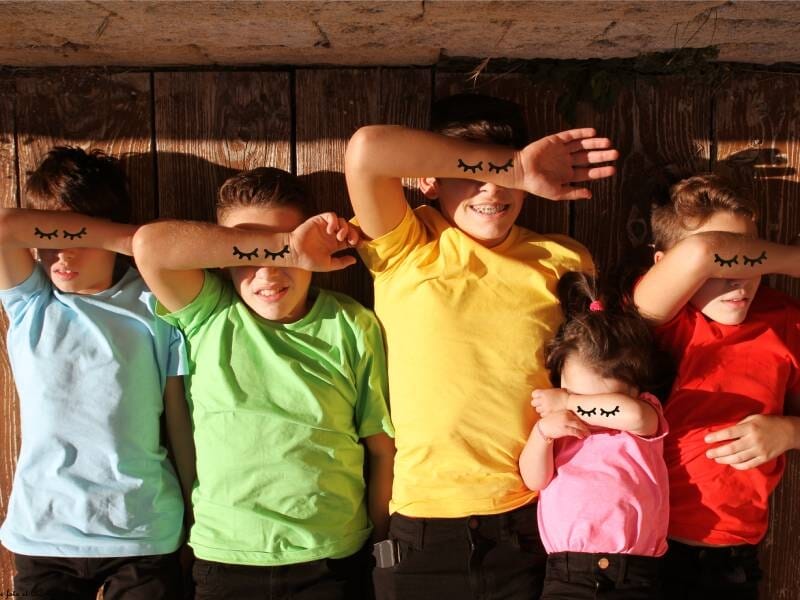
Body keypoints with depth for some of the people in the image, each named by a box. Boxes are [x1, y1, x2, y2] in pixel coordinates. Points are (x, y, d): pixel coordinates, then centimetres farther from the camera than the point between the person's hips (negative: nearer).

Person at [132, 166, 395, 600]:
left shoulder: (352, 327, -6)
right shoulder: (208, 314, -5)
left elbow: (382, 448, -1)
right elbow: (151, 245, -22)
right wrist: (285, 248, -24)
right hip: (223, 560, 1)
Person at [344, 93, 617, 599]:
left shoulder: (564, 261, 3)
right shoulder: (407, 251, -4)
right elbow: (367, 150, -20)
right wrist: (514, 165, -16)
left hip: (532, 525, 2)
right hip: (421, 530, -1)